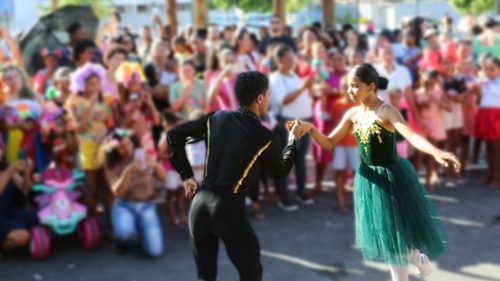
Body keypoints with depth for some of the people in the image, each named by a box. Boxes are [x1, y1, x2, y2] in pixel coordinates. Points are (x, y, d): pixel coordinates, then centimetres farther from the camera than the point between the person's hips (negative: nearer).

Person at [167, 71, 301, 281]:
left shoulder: (217, 118, 7)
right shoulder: (266, 137, -3)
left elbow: (174, 135, 8)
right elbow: (281, 171, 15)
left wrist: (186, 175, 14)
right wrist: (293, 139, 29)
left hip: (200, 202, 5)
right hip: (229, 208, -5)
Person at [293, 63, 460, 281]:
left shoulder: (387, 112, -20)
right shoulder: (353, 114, -2)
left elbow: (413, 136, -34)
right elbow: (329, 143, 3)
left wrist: (437, 153, -52)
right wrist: (310, 128, -15)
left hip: (392, 177, -6)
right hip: (368, 178, 6)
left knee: (401, 227, 8)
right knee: (385, 231, 16)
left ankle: (420, 259, 41)